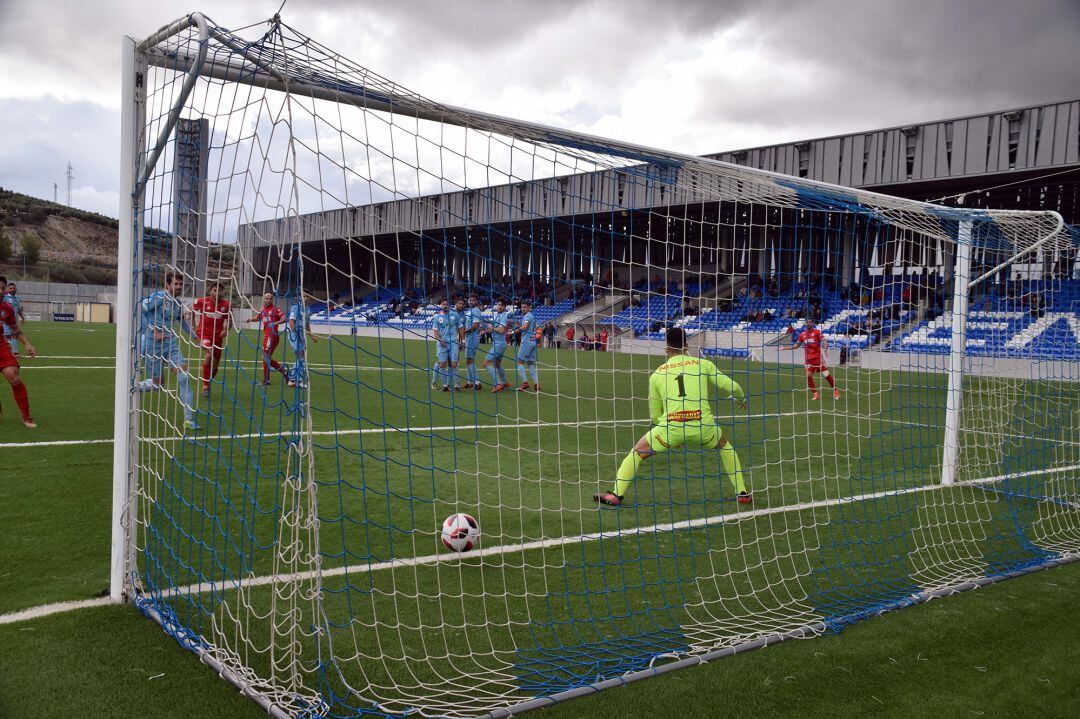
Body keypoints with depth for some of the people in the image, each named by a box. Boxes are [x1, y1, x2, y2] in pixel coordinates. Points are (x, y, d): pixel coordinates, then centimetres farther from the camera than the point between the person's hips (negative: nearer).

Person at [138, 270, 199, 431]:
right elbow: (139, 309, -17)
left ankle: (189, 419, -8)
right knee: (157, 384, 3)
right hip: (153, 345, -5)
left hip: (171, 344, 5)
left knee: (184, 376, -11)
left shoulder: (178, 303, 9)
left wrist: (196, 338, 31)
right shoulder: (159, 297, -12)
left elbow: (182, 321, 28)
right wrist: (153, 331, -19)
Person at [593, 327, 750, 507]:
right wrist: (741, 399, 33)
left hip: (670, 427, -1)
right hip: (703, 425, 1)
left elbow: (655, 416, 19)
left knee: (637, 452, 21)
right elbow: (732, 387, 10)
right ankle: (742, 493, 31)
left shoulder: (657, 374, 16)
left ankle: (616, 495, 12)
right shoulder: (703, 364, 12)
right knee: (725, 445, 32)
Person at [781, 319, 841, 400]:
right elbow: (796, 345, 21)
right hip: (809, 359, 4)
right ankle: (815, 394, 2)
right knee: (808, 376, -8)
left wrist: (825, 349, -30)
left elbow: (825, 342, -10)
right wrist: (784, 348, 18)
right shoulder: (802, 334, 10)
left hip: (818, 357, -4)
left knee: (826, 375, -5)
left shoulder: (817, 332, -2)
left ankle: (835, 391, 9)